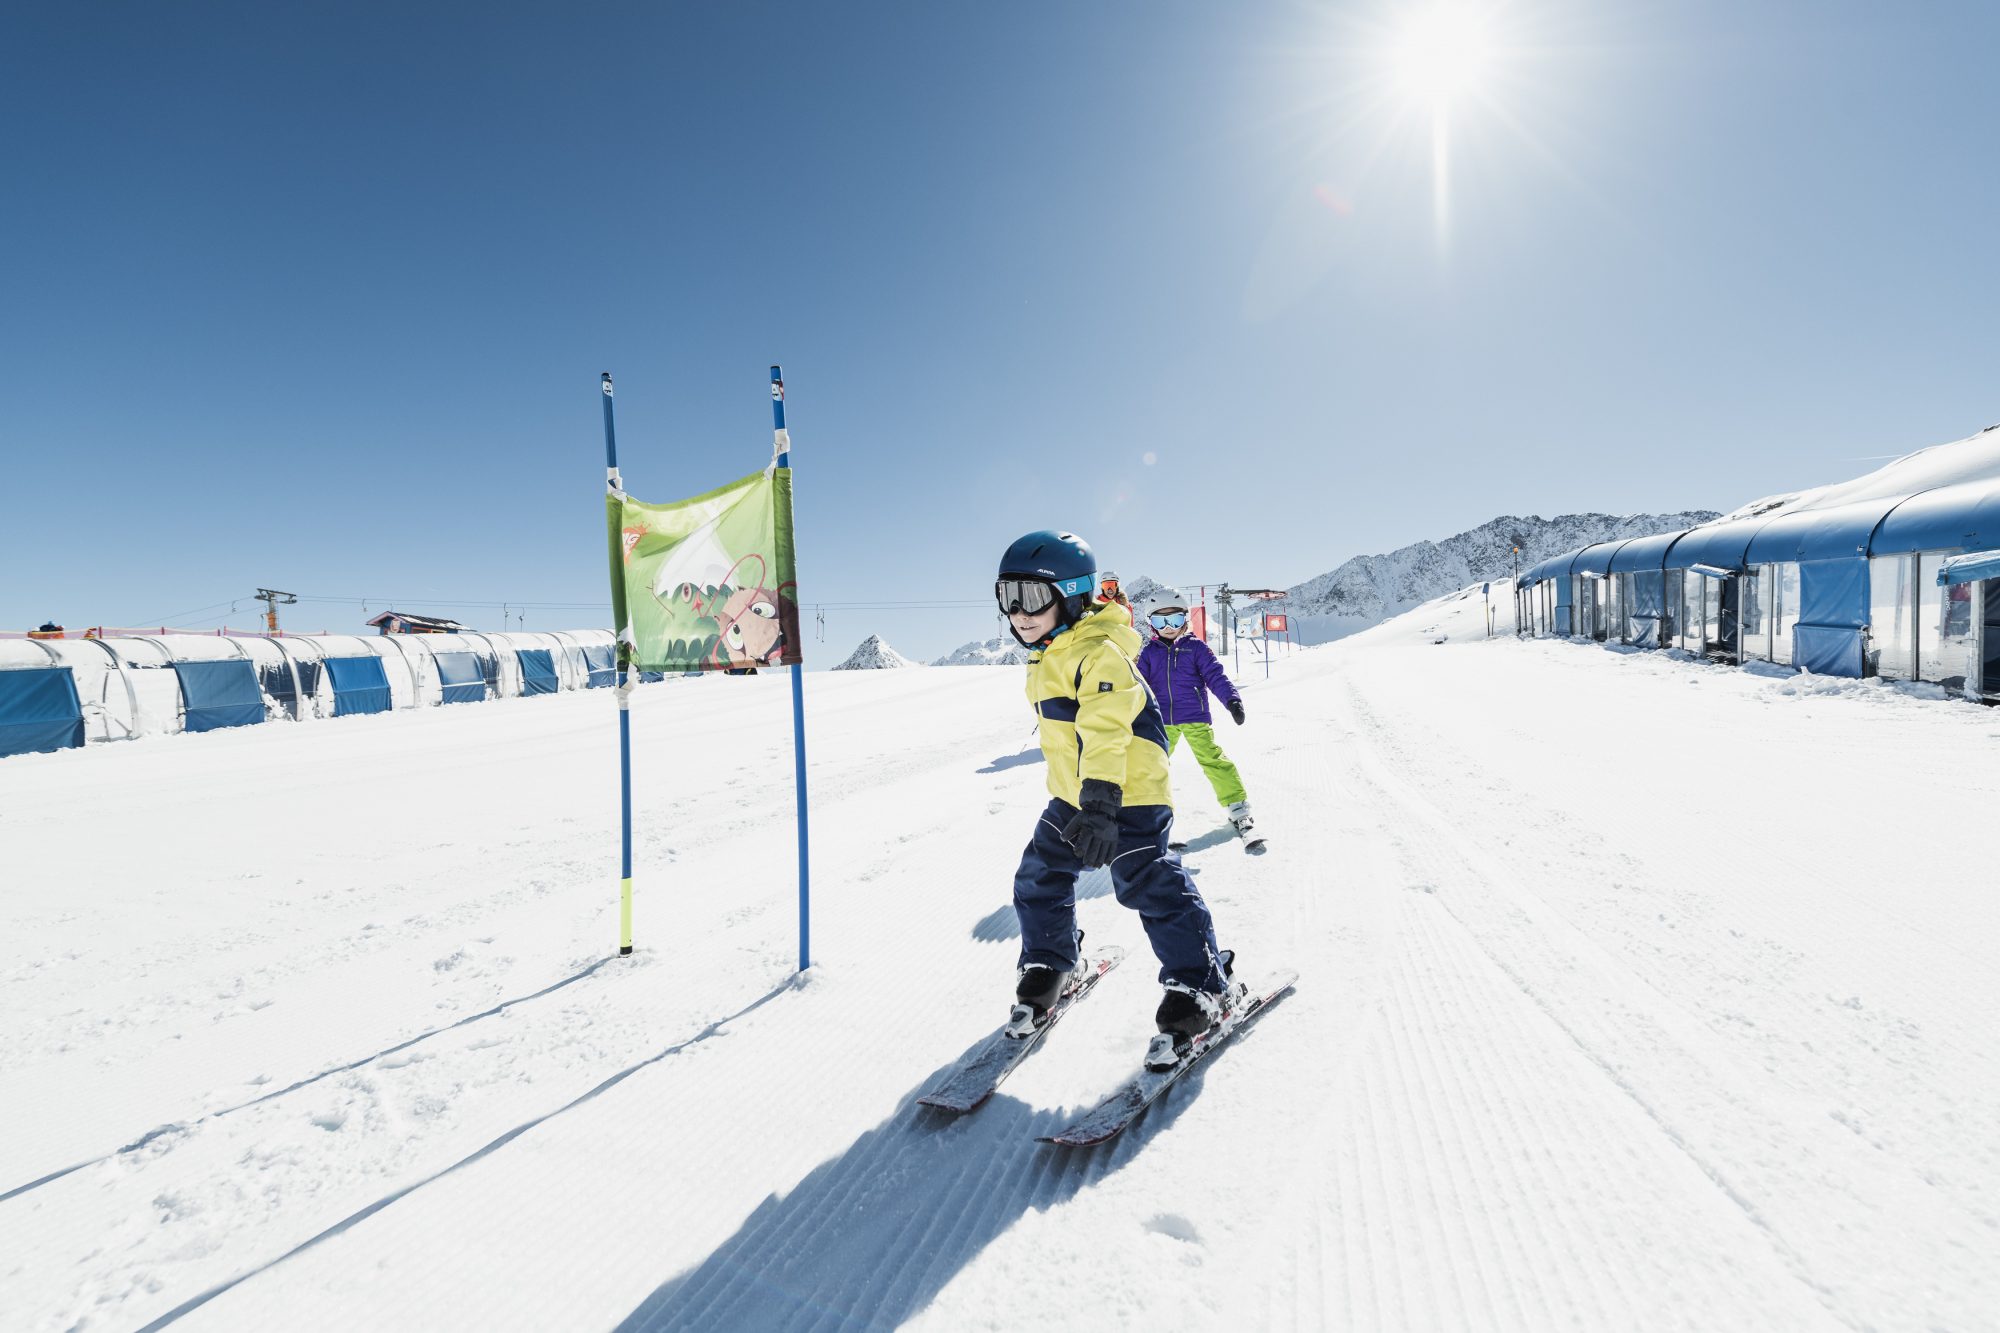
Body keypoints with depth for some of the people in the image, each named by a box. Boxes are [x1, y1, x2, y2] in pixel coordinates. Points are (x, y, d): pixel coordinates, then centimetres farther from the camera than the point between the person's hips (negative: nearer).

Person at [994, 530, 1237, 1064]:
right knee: (1039, 879, 13)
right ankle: (1050, 964, 34)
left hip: (1128, 793, -10)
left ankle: (1200, 987, 10)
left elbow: (1106, 732, -31)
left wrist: (1101, 803, -39)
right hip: (1072, 794, 10)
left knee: (1151, 887, -7)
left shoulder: (1098, 654, -21)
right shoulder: (1048, 657, 11)